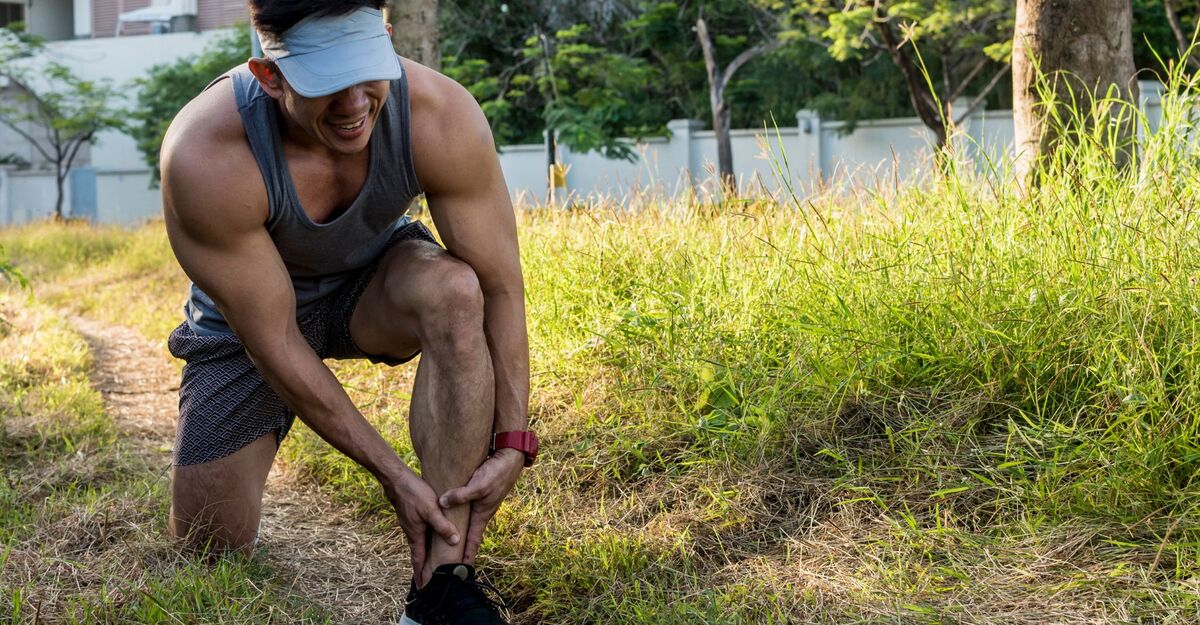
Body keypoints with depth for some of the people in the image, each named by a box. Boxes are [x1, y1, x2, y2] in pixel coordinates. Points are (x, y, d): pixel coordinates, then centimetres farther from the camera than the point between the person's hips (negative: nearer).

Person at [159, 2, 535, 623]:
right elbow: (272, 343, -29)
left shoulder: (442, 115, -31)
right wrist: (392, 474, -27)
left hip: (373, 284, 1)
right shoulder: (204, 157, -36)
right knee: (211, 548, -2)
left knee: (456, 288, -34)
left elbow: (502, 286, -22)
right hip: (250, 315, -1)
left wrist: (513, 444, -28)